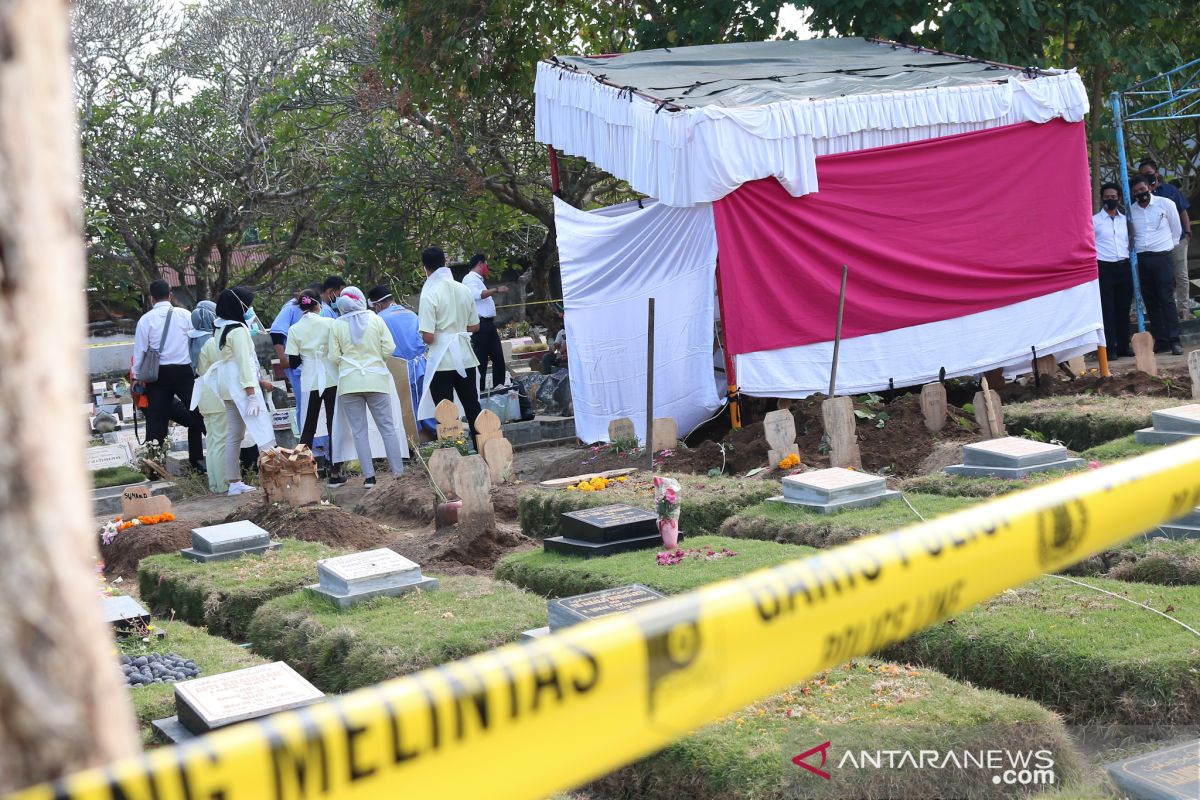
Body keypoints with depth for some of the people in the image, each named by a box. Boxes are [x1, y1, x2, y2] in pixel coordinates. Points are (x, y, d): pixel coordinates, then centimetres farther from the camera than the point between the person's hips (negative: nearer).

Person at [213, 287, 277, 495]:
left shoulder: (224, 330, 17)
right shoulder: (239, 330, -12)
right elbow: (244, 363, -17)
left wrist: (259, 382, 21)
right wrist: (251, 394, -20)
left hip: (228, 389, 10)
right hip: (242, 386, -10)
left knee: (234, 436, 10)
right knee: (264, 432, -12)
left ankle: (234, 483, 12)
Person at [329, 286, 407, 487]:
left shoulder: (337, 325, -2)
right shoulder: (375, 320, -1)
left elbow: (334, 357, -2)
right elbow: (389, 349, -3)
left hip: (349, 383, 0)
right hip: (376, 379, 0)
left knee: (359, 431, 4)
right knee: (387, 427, 7)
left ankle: (369, 476, 0)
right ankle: (398, 472, 6)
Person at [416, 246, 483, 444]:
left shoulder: (430, 295, -13)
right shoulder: (464, 290, 4)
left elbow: (428, 336, -17)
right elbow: (475, 327, 11)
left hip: (442, 361, -5)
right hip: (465, 358, 5)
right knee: (472, 407, 12)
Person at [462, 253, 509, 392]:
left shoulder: (478, 280, 23)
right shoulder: (470, 278, -7)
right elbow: (476, 294, -26)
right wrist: (496, 290, -24)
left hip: (488, 324, 10)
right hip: (480, 324, -10)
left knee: (498, 357, 8)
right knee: (481, 360, -6)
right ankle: (480, 391, -2)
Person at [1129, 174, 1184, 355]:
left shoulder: (1166, 204, 0)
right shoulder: (1130, 211, 7)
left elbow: (1176, 231, 9)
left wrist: (1169, 246, 12)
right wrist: (1133, 250, 11)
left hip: (1161, 257, -3)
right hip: (1140, 259, 3)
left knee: (1167, 299, -9)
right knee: (1151, 303, 5)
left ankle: (1174, 340, -8)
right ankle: (1160, 341, 10)